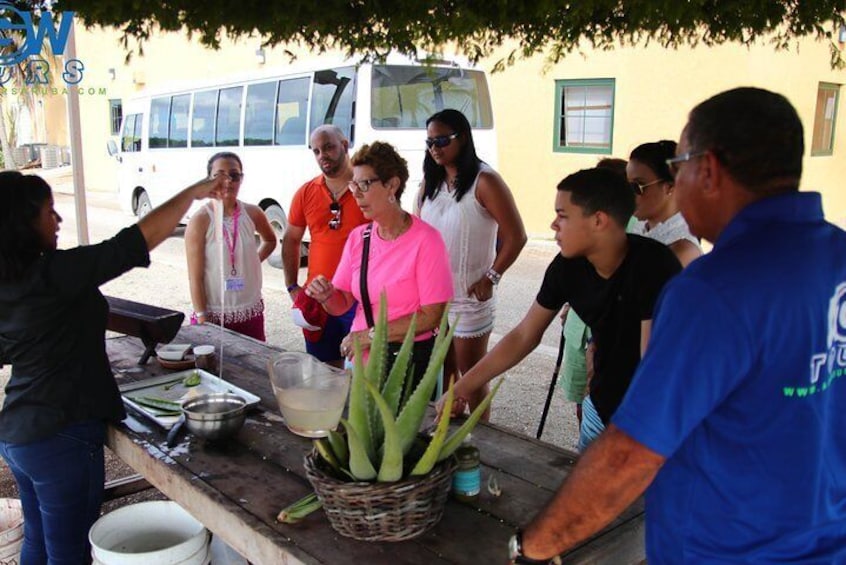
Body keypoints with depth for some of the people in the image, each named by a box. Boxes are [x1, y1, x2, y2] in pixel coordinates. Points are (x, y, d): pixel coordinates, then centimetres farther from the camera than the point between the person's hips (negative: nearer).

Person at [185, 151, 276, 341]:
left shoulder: (252, 213, 0)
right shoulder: (200, 220, -11)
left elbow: (270, 240, 23)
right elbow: (195, 278, -10)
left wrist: (254, 261, 7)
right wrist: (201, 319, -13)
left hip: (251, 313, 4)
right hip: (214, 315, -4)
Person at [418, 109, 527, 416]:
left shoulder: (484, 180, -13)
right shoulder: (431, 181, 7)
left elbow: (516, 236, -14)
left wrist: (490, 278, -12)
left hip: (470, 295, -6)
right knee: (444, 370, 17)